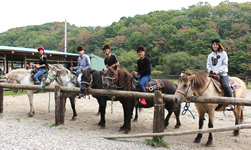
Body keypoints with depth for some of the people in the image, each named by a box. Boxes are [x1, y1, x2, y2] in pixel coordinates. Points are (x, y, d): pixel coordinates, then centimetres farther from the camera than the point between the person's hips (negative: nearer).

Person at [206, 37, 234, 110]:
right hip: (212, 75, 5)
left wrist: (218, 71, -15)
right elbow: (208, 64, 18)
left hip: (222, 74, -4)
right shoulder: (210, 55, 17)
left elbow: (225, 65, -2)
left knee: (226, 86, -25)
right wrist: (210, 70, -3)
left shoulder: (223, 53, 5)